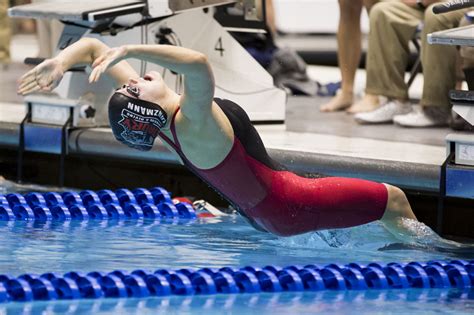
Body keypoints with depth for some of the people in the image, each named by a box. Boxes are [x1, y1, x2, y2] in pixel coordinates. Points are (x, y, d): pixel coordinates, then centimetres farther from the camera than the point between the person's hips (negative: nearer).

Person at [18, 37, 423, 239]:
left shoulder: (150, 112, -15)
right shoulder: (193, 124, -38)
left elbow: (93, 47, -13)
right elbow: (199, 65, -61)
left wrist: (62, 61, -31)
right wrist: (129, 50, -62)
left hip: (261, 208, 9)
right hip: (286, 206, -9)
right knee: (392, 199, 12)